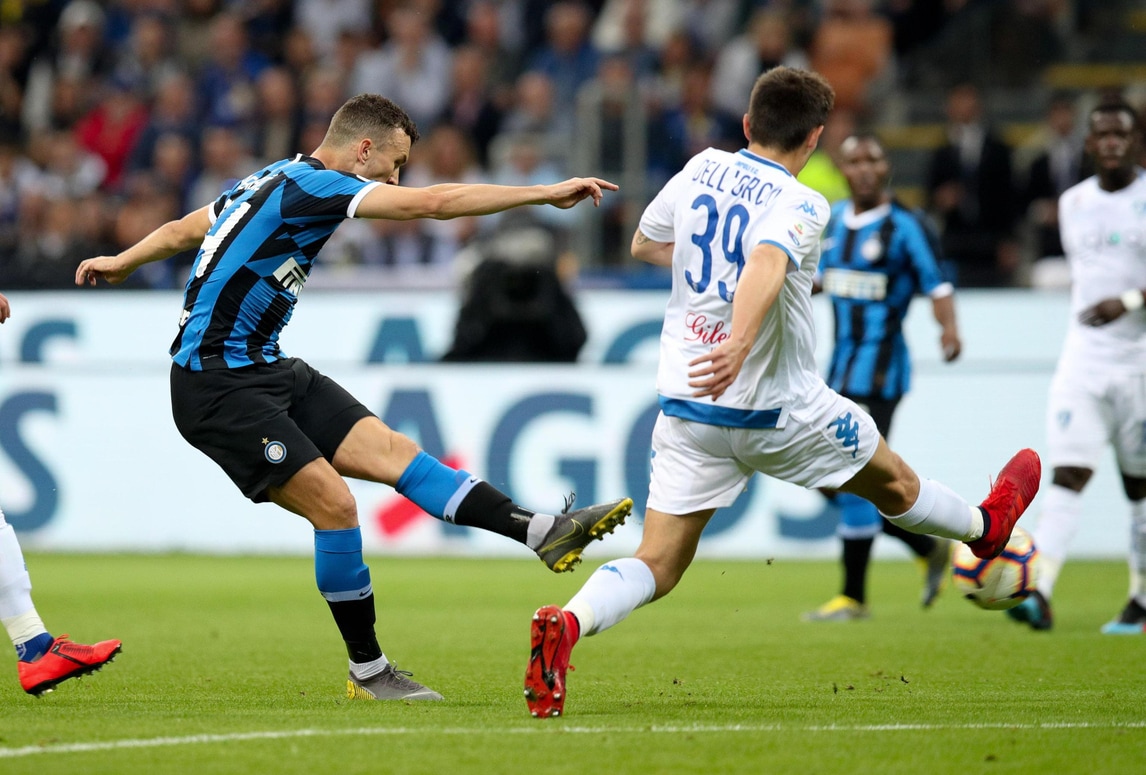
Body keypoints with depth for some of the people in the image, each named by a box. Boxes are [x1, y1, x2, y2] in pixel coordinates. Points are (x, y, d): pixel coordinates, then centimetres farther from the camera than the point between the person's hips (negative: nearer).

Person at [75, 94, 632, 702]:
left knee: (389, 449, -5)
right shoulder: (311, 184, -14)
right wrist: (546, 193, -19)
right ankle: (367, 671, -4)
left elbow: (181, 230, 30)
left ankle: (540, 532, -16)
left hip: (266, 370, 9)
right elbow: (430, 202, -22)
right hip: (217, 385, -9)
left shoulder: (271, 181, 15)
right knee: (334, 503, -15)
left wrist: (121, 262, 48)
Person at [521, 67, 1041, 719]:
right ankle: (986, 527, 50)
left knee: (657, 565, 1)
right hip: (779, 412, -5)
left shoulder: (701, 169, 3)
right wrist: (739, 347, -50)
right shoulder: (800, 205, -16)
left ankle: (569, 623, -27)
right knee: (893, 481, 24)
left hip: (687, 404, 5)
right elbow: (765, 266, -37)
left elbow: (644, 244, 19)